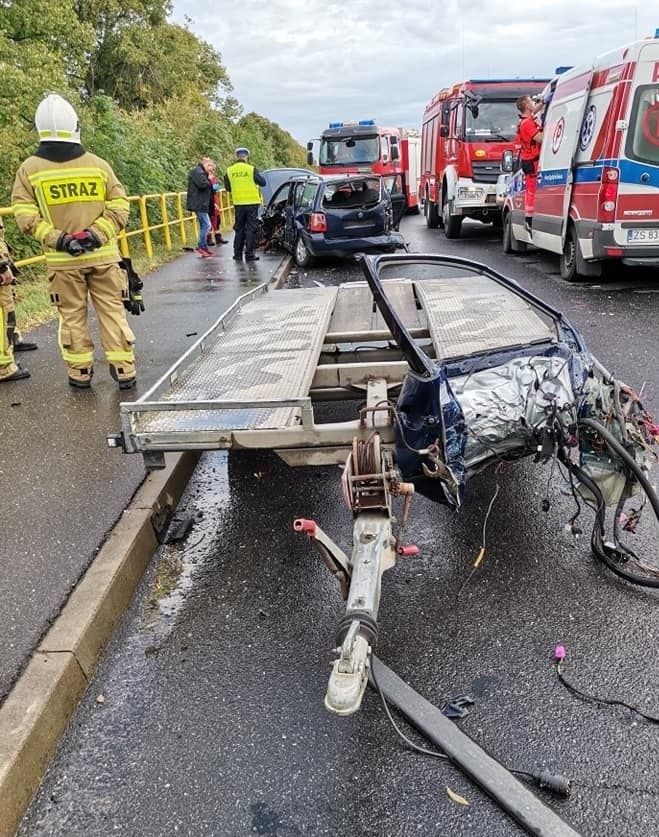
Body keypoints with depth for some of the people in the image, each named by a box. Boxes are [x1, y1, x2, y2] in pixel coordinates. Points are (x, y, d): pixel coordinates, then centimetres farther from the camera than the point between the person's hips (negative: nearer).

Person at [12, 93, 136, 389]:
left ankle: (80, 373, 17)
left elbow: (25, 214, -6)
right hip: (103, 254, 0)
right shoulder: (98, 164, -2)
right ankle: (124, 371, 9)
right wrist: (98, 233, -8)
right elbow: (119, 205, -4)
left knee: (72, 316, 11)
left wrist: (57, 239, -8)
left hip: (61, 259, 0)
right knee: (112, 311, 7)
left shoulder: (29, 168, -2)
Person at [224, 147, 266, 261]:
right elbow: (263, 182, -3)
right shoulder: (251, 169, -9)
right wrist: (258, 174, 15)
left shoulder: (229, 171, 1)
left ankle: (237, 253, 15)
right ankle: (249, 254, -1)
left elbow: (227, 187, 8)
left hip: (238, 203, 3)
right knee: (251, 229, 2)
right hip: (252, 203, -3)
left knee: (239, 228, 13)